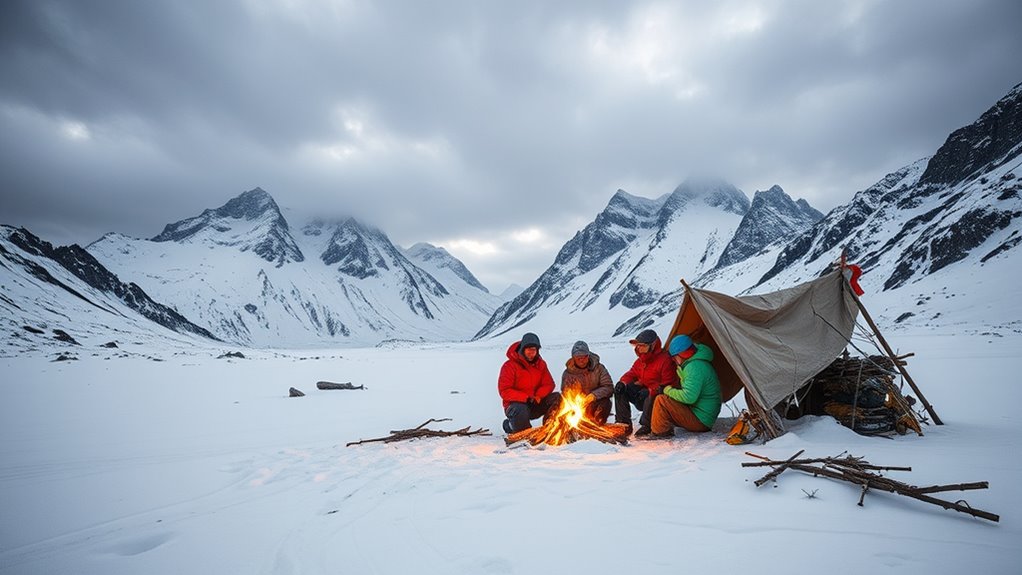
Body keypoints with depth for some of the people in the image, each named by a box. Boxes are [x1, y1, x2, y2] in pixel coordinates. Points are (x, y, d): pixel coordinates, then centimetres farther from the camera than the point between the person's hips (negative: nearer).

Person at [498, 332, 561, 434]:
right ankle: (510, 425, -5)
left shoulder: (540, 364, 6)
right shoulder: (509, 366, -11)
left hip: (535, 404, 5)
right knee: (521, 412, -39)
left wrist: (538, 396, -18)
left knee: (557, 397, -17)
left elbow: (549, 384, 3)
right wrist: (526, 398, -24)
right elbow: (504, 391, -16)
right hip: (515, 404, -5)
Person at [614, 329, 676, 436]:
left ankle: (647, 426, -17)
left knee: (650, 396, -41)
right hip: (643, 390, 7)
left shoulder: (665, 360, -19)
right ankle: (623, 422, -7)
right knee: (620, 389, -9)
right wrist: (623, 383, -12)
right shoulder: (641, 360, 6)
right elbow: (632, 374, 11)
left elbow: (668, 384, -23)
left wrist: (650, 391, -32)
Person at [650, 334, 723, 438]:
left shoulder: (695, 367, -22)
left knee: (661, 400, -18)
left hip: (700, 421, -11)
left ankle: (660, 433, -6)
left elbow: (689, 397, -30)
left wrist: (669, 391, -15)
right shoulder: (697, 363, 11)